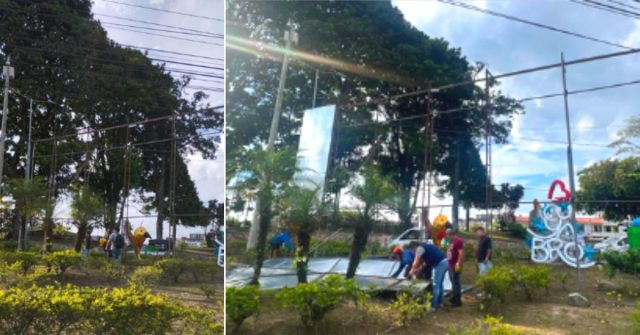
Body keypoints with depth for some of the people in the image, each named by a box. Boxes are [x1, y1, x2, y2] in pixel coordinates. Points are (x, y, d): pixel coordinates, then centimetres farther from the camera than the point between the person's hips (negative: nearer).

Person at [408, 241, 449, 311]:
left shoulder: (420, 248, -5)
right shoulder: (425, 246, 24)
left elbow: (416, 262, -3)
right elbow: (424, 260, 29)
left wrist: (412, 271, 10)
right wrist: (419, 269, 27)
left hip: (440, 264, -10)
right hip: (445, 262, 10)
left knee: (435, 285, -6)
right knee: (440, 284, 18)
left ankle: (433, 306, -3)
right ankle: (439, 302, 26)